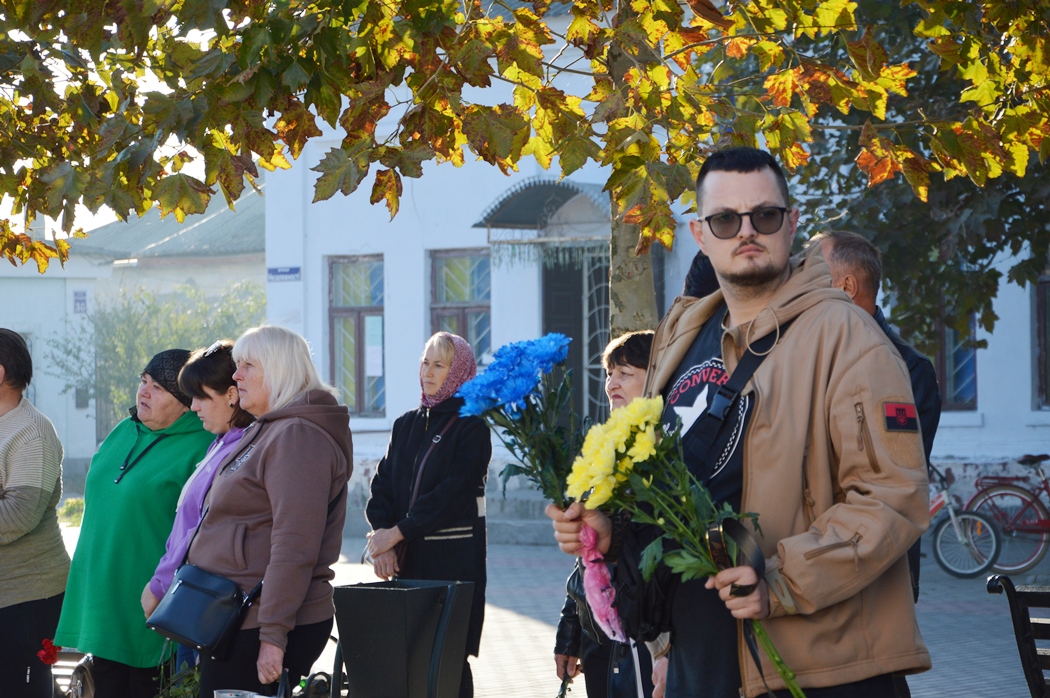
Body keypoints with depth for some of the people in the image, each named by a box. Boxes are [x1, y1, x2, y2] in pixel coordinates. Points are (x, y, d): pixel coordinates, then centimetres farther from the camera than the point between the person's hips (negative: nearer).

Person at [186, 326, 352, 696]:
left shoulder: (298, 436, -13)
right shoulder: (267, 431, 20)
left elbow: (294, 547, -21)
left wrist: (273, 635, -24)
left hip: (258, 627, -10)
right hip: (236, 620, 10)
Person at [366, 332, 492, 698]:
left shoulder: (471, 426, -3)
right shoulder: (406, 424, 15)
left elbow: (452, 493, -13)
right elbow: (382, 485, 8)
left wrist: (396, 532, -15)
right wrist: (382, 536, -9)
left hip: (453, 557, -5)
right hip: (405, 557, 5)